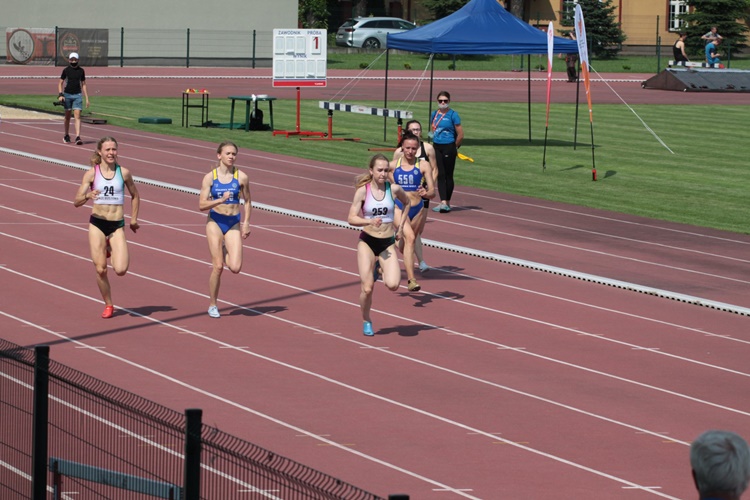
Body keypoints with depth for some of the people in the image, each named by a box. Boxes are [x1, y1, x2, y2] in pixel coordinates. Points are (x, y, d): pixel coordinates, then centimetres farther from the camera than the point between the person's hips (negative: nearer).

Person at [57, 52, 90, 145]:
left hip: (77, 95, 0)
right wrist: (60, 94, -10)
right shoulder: (66, 70, 1)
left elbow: (83, 84, 11)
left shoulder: (81, 70, 6)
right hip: (67, 95, 0)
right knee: (67, 116, 10)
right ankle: (67, 135, 26)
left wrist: (87, 98, 8)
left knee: (77, 116, -11)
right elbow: (60, 83, 4)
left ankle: (78, 137, -18)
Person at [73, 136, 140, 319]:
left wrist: (133, 219, 16)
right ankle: (108, 305, 20)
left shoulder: (124, 173, 1)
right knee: (100, 270, -3)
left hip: (117, 225, 0)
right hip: (97, 223, 0)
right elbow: (77, 202, -5)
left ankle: (112, 250, 21)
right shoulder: (91, 173, -3)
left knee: (121, 270, -13)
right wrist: (88, 196, -25)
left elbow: (135, 196, 18)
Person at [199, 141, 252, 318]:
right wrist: (221, 200, -22)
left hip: (234, 223, 1)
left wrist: (246, 223, 2)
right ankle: (212, 305, 13)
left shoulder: (241, 177, -3)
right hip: (215, 222, -1)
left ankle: (224, 253, 24)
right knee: (217, 267, -4)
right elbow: (202, 205, -8)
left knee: (235, 268, -12)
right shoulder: (210, 177, -5)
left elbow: (247, 202, 10)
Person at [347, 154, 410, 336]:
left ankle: (379, 270, 18)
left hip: (388, 243, 1)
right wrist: (370, 221, -28)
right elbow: (351, 218, -11)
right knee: (367, 288, -6)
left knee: (393, 285, -17)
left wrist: (401, 226, 13)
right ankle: (366, 321, 21)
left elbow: (407, 203, 18)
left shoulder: (394, 189, -4)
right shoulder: (363, 190, -8)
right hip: (367, 241, -1)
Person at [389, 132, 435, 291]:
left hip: (417, 209, 2)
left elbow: (432, 191, -11)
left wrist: (426, 193, -32)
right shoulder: (393, 165, -3)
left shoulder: (423, 166, -6)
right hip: (399, 207, -2)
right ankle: (411, 280, -28)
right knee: (409, 237, -24)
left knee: (406, 243, 18)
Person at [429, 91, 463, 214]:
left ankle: (447, 203, 10)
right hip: (437, 147, 5)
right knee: (440, 175, -1)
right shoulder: (434, 114, 8)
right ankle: (443, 202, -4)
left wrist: (455, 147, 5)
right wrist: (435, 140, 11)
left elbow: (460, 134, -5)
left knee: (448, 175, 3)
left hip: (449, 148, -5)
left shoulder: (453, 115, -7)